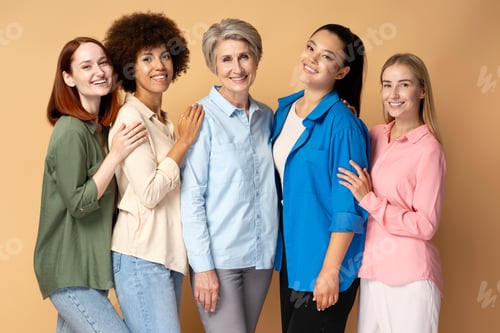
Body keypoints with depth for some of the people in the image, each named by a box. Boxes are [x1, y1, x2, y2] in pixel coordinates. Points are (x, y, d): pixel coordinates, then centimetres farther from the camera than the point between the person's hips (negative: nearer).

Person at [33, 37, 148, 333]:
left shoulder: (100, 128, 10)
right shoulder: (70, 131, -17)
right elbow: (78, 204, -18)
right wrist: (117, 155, -21)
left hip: (90, 266, 9)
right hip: (70, 273, -9)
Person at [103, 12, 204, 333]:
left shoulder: (164, 121, 15)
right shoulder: (130, 118, -11)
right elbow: (148, 194, -17)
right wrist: (184, 141, -11)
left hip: (169, 253, 8)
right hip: (142, 257, -8)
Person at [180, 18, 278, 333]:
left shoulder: (266, 116, 8)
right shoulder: (203, 116, -8)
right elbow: (191, 196, -10)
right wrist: (202, 265, -15)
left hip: (261, 256, 5)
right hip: (219, 257, -5)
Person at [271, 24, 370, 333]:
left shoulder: (342, 124, -17)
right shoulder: (284, 110, 5)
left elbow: (347, 206, -18)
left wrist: (330, 270, -19)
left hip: (324, 259, -7)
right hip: (290, 252, 7)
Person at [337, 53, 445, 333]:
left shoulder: (428, 149, -13)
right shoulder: (375, 135, 4)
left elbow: (425, 225, -14)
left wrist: (369, 200, -17)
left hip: (410, 275, -6)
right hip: (372, 268, 6)